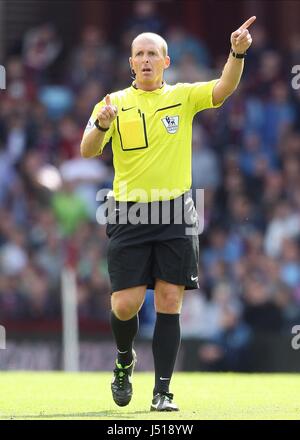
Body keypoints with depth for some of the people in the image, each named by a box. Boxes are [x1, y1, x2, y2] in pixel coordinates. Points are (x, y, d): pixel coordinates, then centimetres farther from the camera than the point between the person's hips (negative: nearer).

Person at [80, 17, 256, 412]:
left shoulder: (183, 97, 6)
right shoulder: (115, 102, 5)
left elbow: (223, 88, -11)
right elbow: (87, 151, -5)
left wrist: (237, 54, -30)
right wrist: (101, 125, -27)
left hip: (175, 212, 1)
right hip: (129, 213, -1)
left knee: (169, 302, -3)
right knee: (126, 303, -6)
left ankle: (162, 391, 2)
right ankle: (124, 360, 25)